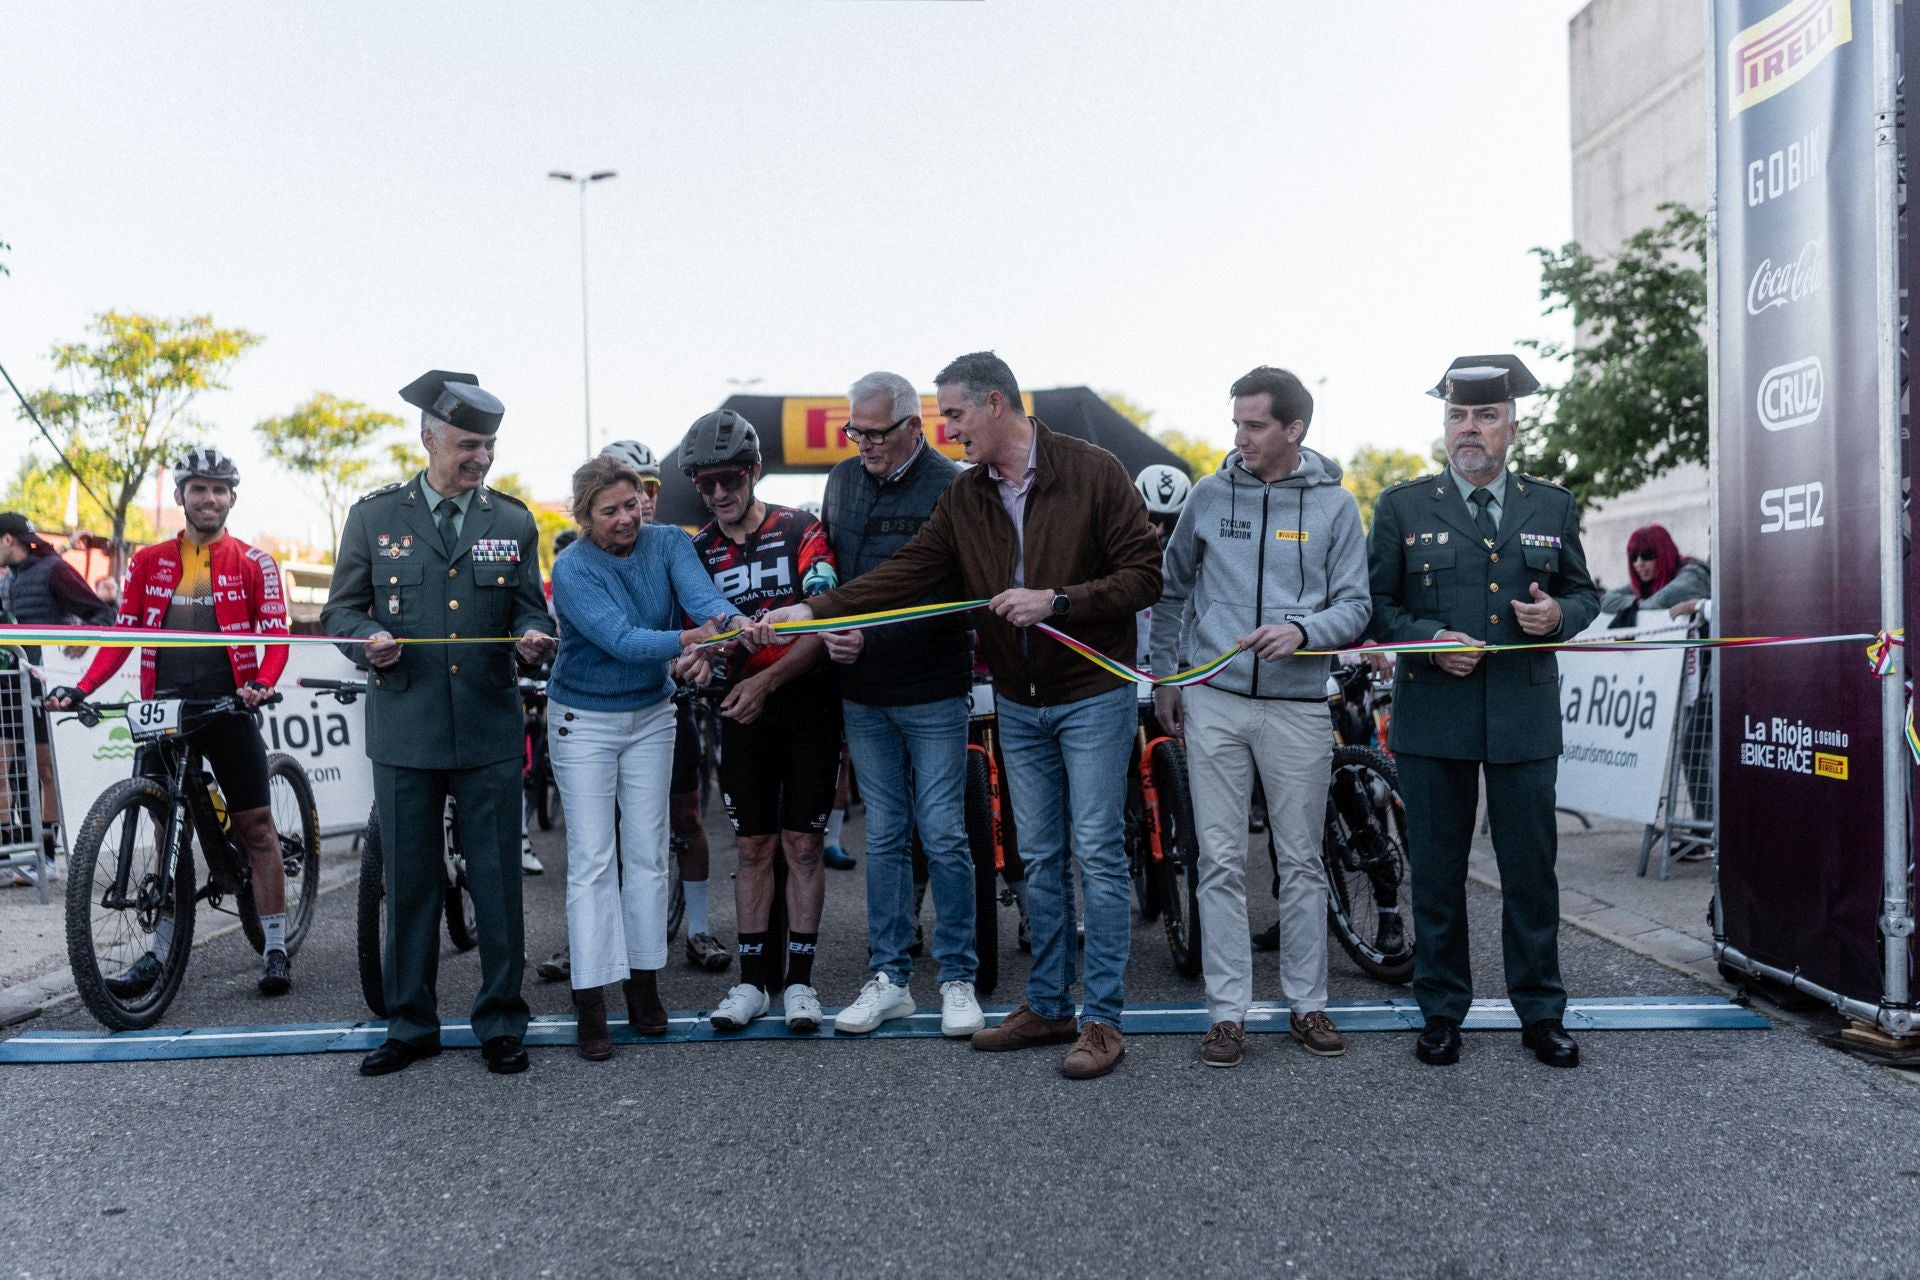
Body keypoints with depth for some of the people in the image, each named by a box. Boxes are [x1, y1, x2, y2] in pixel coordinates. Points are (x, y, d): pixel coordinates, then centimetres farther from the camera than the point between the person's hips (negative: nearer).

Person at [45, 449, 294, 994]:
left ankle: (275, 949, 6)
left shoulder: (253, 563, 1)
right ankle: (161, 951, 20)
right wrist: (80, 688, -5)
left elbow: (276, 635, -4)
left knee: (256, 826, -1)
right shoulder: (149, 561, 9)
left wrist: (261, 684, -23)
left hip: (228, 709, -3)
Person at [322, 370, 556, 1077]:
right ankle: (410, 1025, 24)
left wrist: (534, 637, -13)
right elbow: (342, 609, 9)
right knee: (409, 882, 9)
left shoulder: (513, 521, 8)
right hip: (404, 727, 0)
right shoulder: (375, 515, 5)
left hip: (491, 730, 0)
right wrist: (368, 640, -13)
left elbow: (530, 609, 9)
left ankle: (501, 1024, 18)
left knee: (498, 881, 4)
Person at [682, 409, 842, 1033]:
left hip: (807, 705, -3)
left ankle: (799, 980, 11)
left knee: (803, 844, 1)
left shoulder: (801, 531, -8)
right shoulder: (698, 550, 4)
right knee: (754, 847, 7)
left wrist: (767, 680, -25)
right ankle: (753, 980, 17)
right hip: (743, 708, 3)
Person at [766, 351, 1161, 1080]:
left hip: (1092, 697, -5)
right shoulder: (965, 497, 5)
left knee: (1097, 854, -2)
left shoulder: (1092, 472, -11)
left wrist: (1056, 600, -22)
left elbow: (1146, 575, -12)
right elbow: (905, 574, 1)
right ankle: (1048, 1006, 24)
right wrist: (813, 611, -7)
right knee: (1038, 858, 12)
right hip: (1018, 704, 6)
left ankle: (1103, 1020, 9)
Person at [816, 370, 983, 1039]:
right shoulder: (842, 480, 10)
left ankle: (957, 979, 15)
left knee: (943, 835, 1)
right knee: (884, 837, 11)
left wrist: (871, 639, -21)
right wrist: (826, 628, 0)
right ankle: (888, 979, 21)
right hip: (863, 694, 5)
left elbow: (951, 601, -17)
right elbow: (826, 569, 18)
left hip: (932, 691, -5)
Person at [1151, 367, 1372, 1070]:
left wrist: (1302, 630, -20)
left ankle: (1307, 1003, 23)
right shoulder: (1210, 494, 6)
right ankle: (1228, 1011, 11)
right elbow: (1171, 588, 16)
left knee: (1302, 862, 9)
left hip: (1297, 705, 0)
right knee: (1222, 863, 2)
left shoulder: (1335, 504, 3)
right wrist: (1163, 675, 15)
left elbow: (1355, 605, 0)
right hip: (1212, 701, 1)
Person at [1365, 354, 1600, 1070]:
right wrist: (1428, 640, -12)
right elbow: (1374, 602, 4)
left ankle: (1541, 1014, 22)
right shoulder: (1402, 507, 6)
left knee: (1531, 871, 7)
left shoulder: (1553, 507, 12)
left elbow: (1585, 593, 17)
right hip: (1432, 718, -1)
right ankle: (1441, 1012, 19)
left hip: (1526, 719, 1)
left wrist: (1558, 615, -6)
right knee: (1436, 872, 6)